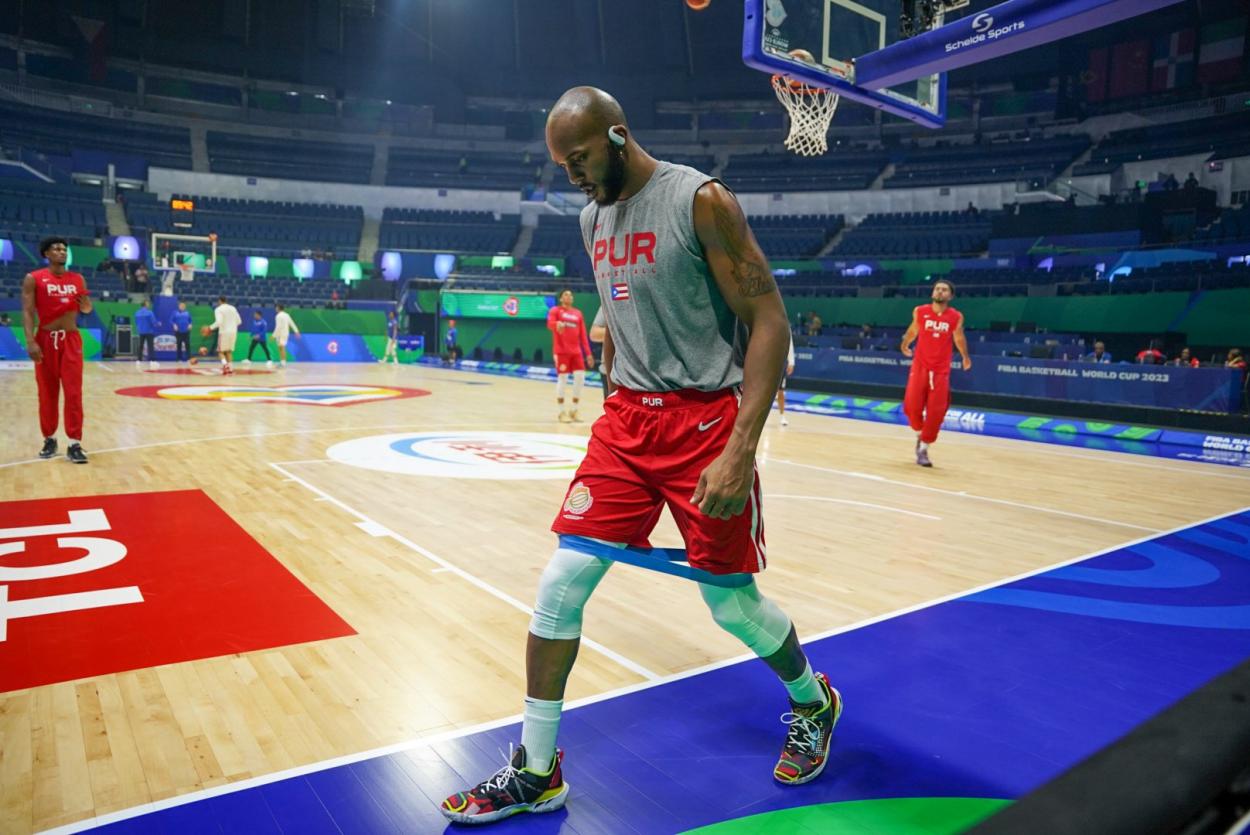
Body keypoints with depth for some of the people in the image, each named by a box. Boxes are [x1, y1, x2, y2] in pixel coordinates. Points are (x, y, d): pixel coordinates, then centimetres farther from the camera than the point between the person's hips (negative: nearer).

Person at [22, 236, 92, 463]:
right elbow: (28, 312, -8)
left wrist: (87, 308, -9)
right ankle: (49, 439, 21)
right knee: (47, 394, 7)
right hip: (45, 340, -2)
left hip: (71, 339, 2)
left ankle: (74, 444, -5)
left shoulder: (77, 279, 9)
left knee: (74, 393, -5)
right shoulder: (33, 279, -3)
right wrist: (30, 342, -19)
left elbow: (84, 307, 17)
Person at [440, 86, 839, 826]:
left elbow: (769, 321, -15)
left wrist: (740, 448, -22)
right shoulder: (594, 218, 11)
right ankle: (536, 773, 15)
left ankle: (814, 706, 37)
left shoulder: (701, 201, -12)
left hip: (705, 420, -6)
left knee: (733, 603, 5)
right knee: (560, 584, -1)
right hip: (626, 418, 6)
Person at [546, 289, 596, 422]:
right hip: (561, 351, -5)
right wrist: (557, 325, -42)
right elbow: (550, 324, -17)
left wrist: (588, 353, 8)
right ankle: (562, 412, 3)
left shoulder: (578, 313, 17)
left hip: (576, 351, 5)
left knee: (580, 377, -3)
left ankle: (574, 410, 10)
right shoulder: (555, 310, 3)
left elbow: (583, 335, 15)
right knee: (562, 378, -6)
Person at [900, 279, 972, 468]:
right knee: (912, 406, -6)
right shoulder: (920, 311, -2)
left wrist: (965, 357, 6)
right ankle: (920, 434, 24)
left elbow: (958, 338, 12)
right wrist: (905, 344, 3)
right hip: (920, 366, 0)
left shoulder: (956, 317, -3)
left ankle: (924, 449, 10)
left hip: (941, 370, 0)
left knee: (936, 412, -3)